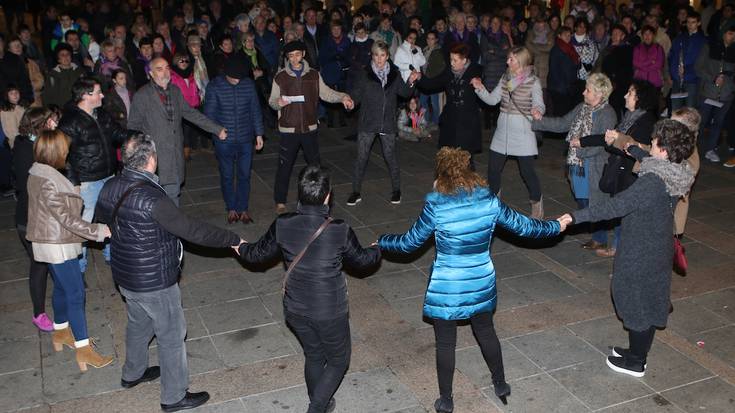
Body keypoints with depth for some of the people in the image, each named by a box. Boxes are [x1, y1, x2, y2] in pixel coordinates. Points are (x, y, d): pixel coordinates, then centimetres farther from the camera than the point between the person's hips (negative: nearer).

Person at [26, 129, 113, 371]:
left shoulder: (39, 174, 4)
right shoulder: (47, 182, -26)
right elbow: (66, 218, -26)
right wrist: (98, 231, -24)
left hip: (53, 243, 10)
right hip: (57, 246, -10)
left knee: (62, 288, 23)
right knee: (75, 294, -4)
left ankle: (60, 332, 40)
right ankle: (83, 350, 1)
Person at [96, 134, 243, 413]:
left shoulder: (110, 188, -6)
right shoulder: (152, 199, -31)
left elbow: (102, 217, 15)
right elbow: (194, 231, -27)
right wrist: (233, 240, -16)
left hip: (124, 275, 8)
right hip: (154, 282, -8)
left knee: (138, 324, 29)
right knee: (171, 336, 9)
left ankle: (132, 373, 51)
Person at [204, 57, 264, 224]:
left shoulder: (249, 84, -1)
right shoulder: (214, 86, -8)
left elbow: (255, 110, 6)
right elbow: (209, 113, -4)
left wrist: (259, 133, 7)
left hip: (245, 140, 2)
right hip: (224, 141, -2)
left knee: (244, 176, 9)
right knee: (227, 176, 10)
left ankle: (243, 209, 23)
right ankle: (231, 209, 27)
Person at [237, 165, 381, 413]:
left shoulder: (282, 225, -14)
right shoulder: (339, 230, -22)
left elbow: (259, 254, 5)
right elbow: (360, 260, -2)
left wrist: (241, 248, 29)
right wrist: (378, 250, 21)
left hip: (295, 310, 4)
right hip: (330, 312, -4)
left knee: (313, 356, 27)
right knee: (338, 360, 20)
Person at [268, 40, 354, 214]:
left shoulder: (314, 75, 3)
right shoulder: (280, 77, -2)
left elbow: (326, 93, 2)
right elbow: (272, 100, 1)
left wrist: (342, 97, -15)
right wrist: (278, 103, -22)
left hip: (309, 127, 2)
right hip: (289, 128, -2)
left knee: (314, 164, 16)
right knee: (285, 166, 3)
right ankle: (280, 202, 15)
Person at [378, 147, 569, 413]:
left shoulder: (436, 208, -19)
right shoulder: (490, 201, -10)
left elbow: (409, 243, -10)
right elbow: (523, 226, 1)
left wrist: (381, 242, 8)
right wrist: (556, 227, 18)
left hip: (446, 289, -3)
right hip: (481, 284, 4)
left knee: (445, 343, 13)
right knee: (486, 332, 26)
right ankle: (500, 384, 42)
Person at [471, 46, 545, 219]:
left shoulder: (533, 82, -9)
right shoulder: (506, 78, 6)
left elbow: (539, 106, -11)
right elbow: (492, 99, 5)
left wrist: (536, 111, -33)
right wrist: (480, 88, -9)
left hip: (522, 131, -5)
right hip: (503, 130, 5)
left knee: (527, 171, 0)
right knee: (493, 167, 9)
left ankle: (537, 202, 22)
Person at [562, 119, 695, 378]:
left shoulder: (653, 182, -30)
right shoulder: (676, 175, -2)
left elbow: (616, 206, -35)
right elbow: (655, 162, 22)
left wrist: (577, 217, -32)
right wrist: (633, 150, 38)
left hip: (640, 255, -9)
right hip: (659, 250, 9)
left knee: (636, 305, 7)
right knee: (651, 302, 21)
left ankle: (635, 363, 24)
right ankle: (638, 351, 39)